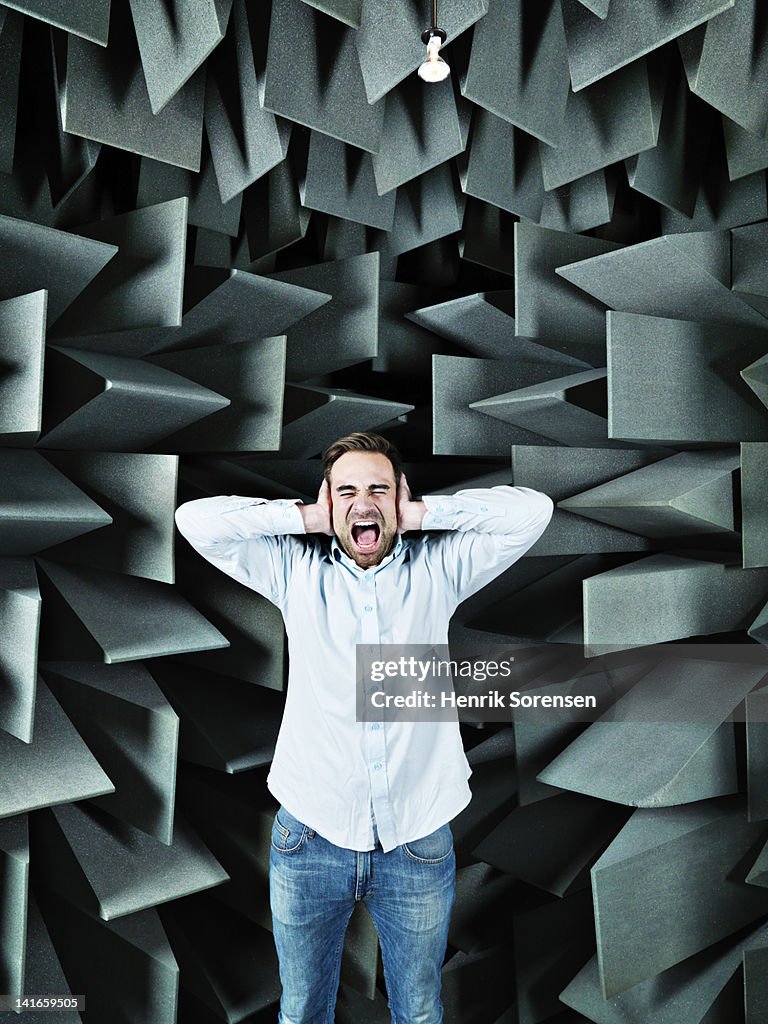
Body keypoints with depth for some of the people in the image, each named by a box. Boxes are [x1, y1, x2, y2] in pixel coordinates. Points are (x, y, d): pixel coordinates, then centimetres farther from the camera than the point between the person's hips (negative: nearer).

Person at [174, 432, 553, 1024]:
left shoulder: (438, 567, -2)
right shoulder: (296, 569, -1)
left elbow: (532, 510, -8)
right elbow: (196, 519, -6)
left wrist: (421, 514, -8)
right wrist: (306, 517, -7)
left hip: (418, 841, 0)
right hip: (311, 837, 1)